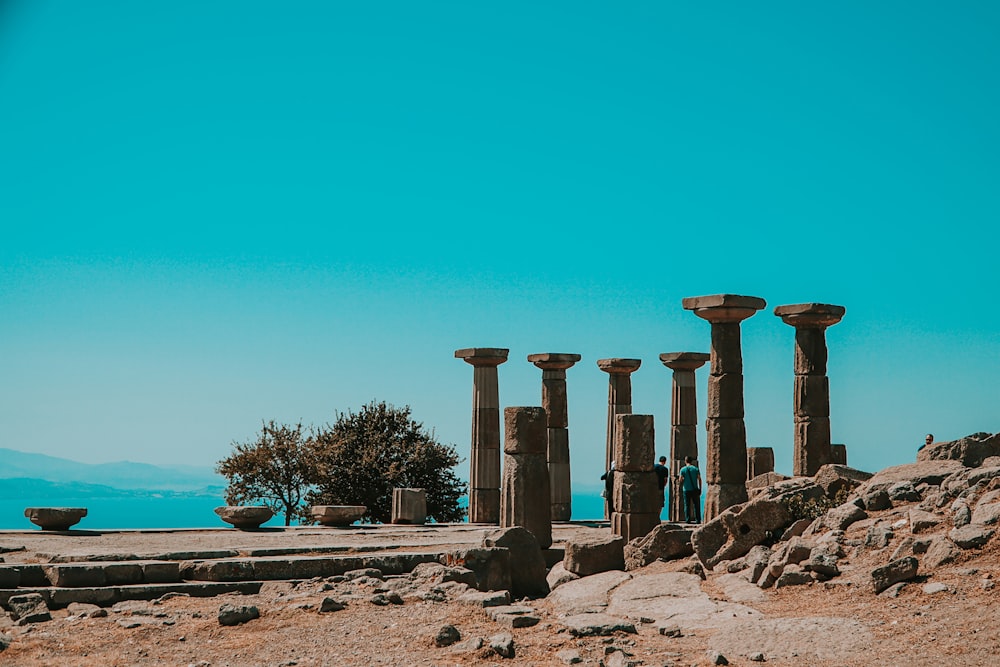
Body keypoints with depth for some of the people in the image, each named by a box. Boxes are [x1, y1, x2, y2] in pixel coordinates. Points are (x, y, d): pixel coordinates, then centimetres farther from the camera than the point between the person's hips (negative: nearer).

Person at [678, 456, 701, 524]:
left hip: (686, 490, 0)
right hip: (695, 489, 1)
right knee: (696, 505, 5)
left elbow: (680, 480, -3)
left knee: (687, 505, 4)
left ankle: (687, 519, 0)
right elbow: (699, 479, 1)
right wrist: (700, 489, 6)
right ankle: (698, 520, 1)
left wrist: (679, 478, 20)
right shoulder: (696, 469, 2)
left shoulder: (683, 469, -1)